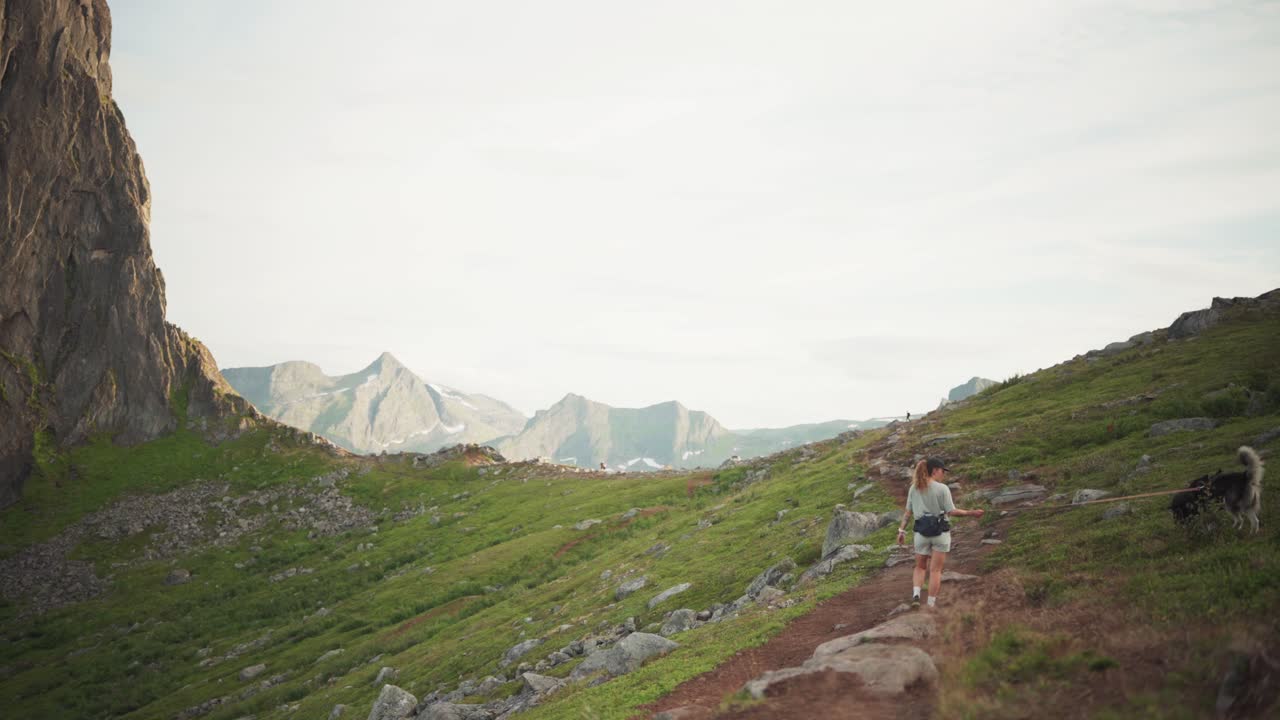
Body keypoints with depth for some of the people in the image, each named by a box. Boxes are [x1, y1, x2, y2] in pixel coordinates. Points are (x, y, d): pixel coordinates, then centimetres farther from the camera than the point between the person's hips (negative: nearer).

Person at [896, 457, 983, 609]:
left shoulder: (914, 488, 2)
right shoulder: (942, 489, -10)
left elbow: (907, 511, 3)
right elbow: (952, 511, -11)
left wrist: (902, 530, 8)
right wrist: (972, 513, -1)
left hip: (921, 532, 3)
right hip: (940, 531, -3)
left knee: (920, 567, 18)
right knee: (935, 570, 6)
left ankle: (916, 594, -4)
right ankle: (931, 604, 7)